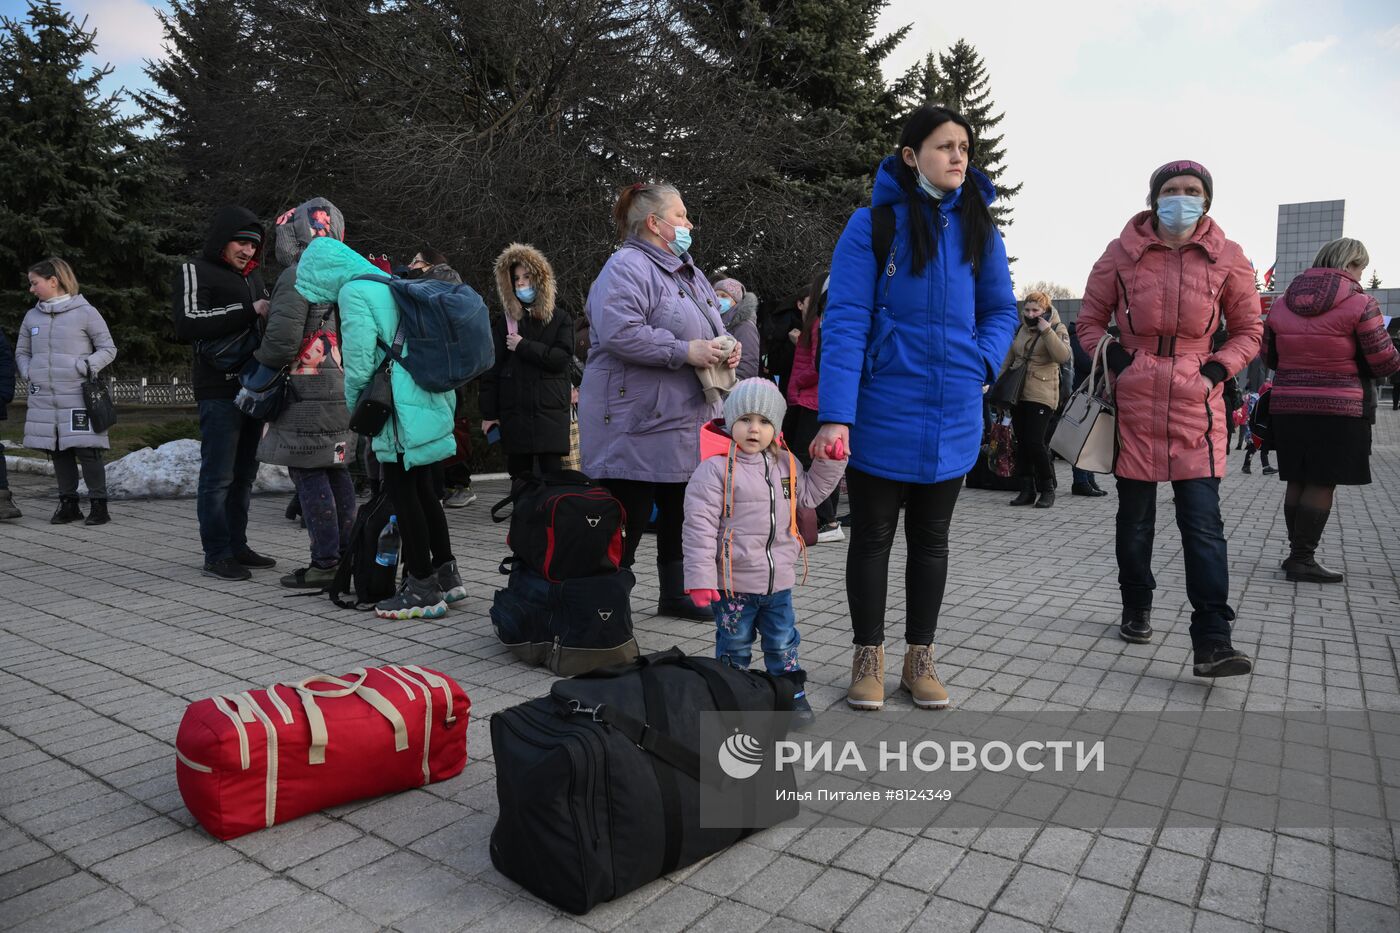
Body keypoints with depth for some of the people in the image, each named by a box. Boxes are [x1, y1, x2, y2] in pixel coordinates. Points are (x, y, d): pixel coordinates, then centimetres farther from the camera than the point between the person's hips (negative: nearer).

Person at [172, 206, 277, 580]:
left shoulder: (252, 275, 21)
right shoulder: (196, 271, -2)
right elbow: (188, 325, -17)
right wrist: (248, 311, -20)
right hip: (220, 391, -7)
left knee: (244, 474, 11)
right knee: (218, 475, -5)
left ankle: (237, 546, 18)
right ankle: (216, 555, 1)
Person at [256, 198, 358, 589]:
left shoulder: (297, 276, -12)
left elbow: (282, 341, -17)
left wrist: (258, 364, 1)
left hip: (310, 394, -8)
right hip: (344, 391, 8)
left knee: (308, 473, -4)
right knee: (336, 471, 14)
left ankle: (325, 563, -2)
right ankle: (346, 553, 20)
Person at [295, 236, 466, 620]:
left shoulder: (353, 291, -8)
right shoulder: (390, 285, 19)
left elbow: (358, 360, -13)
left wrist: (355, 405, 3)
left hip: (402, 412, -9)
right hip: (430, 404, 9)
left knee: (403, 494, -2)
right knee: (422, 490, 16)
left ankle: (422, 591, 4)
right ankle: (446, 576, 24)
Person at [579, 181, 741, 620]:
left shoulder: (689, 273, 20)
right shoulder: (627, 267, -11)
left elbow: (710, 328, 29)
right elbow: (618, 332, -26)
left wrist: (726, 346, 6)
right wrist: (685, 351, -22)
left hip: (686, 424, 10)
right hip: (638, 423, -9)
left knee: (679, 512, 16)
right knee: (629, 518, -6)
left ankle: (675, 593, 29)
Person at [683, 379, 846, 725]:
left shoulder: (786, 464, 5)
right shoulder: (716, 467, -15)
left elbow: (809, 494, 20)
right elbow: (700, 524, -17)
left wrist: (831, 461, 6)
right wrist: (700, 578, -20)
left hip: (778, 580, 5)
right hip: (732, 583, -5)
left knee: (783, 641, 17)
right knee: (734, 644, 12)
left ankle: (792, 691, 34)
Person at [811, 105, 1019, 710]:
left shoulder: (979, 229, 5)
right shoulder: (872, 224, -8)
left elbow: (1001, 311, 15)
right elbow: (844, 321, -14)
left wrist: (981, 366, -5)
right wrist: (835, 416, -23)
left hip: (952, 419, 4)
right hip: (881, 415, -4)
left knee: (931, 539, 14)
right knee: (872, 537, 8)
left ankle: (919, 659, 29)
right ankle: (868, 659, 25)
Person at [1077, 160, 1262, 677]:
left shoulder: (1226, 258, 2)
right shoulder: (1122, 254, 0)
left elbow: (1248, 331, 11)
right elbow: (1090, 320, 10)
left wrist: (1219, 368, -5)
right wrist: (1111, 358, -6)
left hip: (1196, 407, 0)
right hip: (1134, 403, 0)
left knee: (1203, 523, -7)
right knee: (1134, 518, 11)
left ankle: (1212, 642, -6)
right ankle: (1136, 609, 30)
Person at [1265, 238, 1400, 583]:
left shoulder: (1282, 304, 7)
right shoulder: (1360, 303, -9)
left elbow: (1270, 357, 15)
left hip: (1287, 407, 5)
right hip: (1339, 409, -5)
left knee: (1297, 482, 11)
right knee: (1322, 484, -1)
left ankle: (1298, 554, 18)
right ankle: (1302, 559, 0)